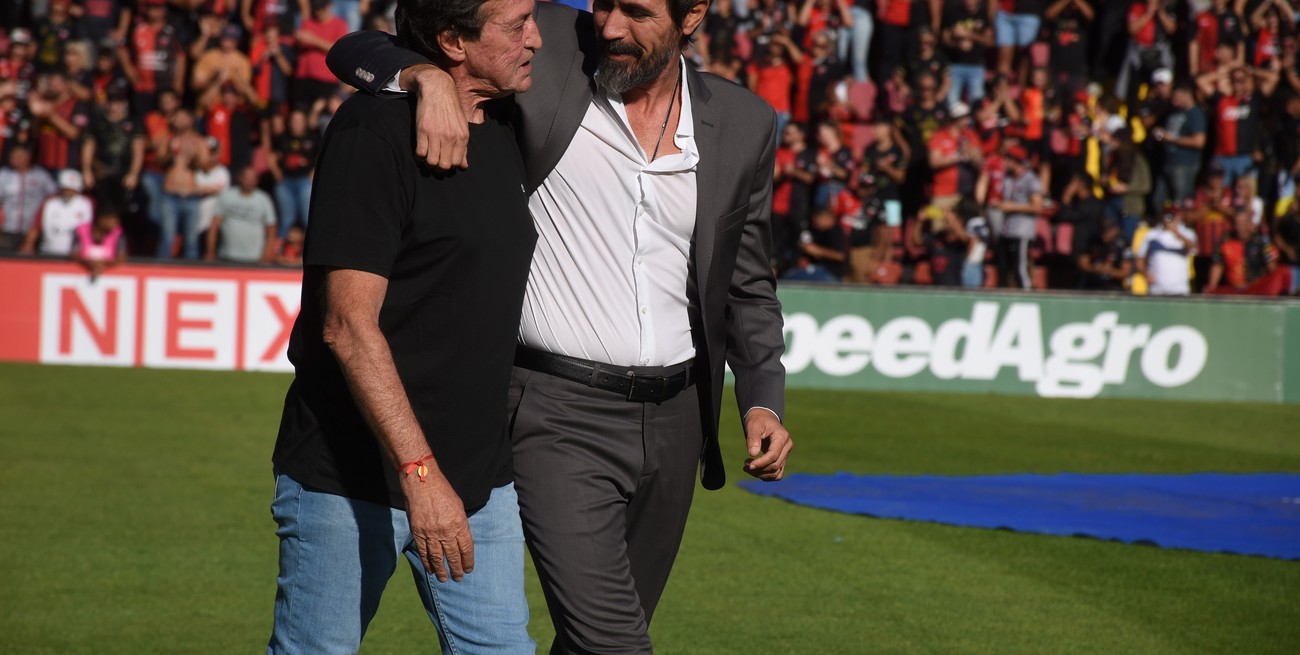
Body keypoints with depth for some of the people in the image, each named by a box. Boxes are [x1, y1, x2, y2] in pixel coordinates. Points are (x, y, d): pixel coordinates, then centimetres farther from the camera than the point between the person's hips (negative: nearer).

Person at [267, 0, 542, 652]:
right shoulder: (374, 130, -16)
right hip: (350, 473, -7)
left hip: (479, 473, 7)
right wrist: (419, 472, -26)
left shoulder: (507, 126, 10)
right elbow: (348, 324, -21)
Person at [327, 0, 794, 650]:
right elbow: (357, 53, -4)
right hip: (561, 417, -4)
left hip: (674, 421, 4)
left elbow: (748, 286, 15)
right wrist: (429, 77, -26)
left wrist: (763, 401, 0)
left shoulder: (744, 124, 4)